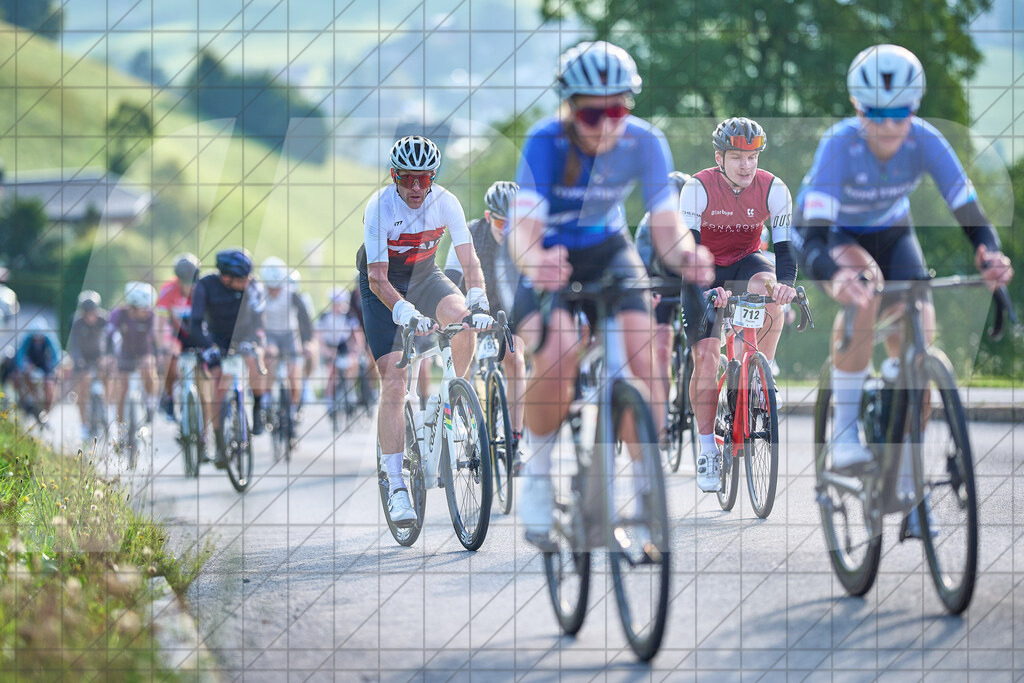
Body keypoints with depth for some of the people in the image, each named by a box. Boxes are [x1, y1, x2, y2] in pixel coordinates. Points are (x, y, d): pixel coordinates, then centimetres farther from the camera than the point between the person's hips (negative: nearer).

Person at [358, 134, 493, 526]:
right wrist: (406, 312, -49)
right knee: (394, 381, -14)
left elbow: (470, 261, -22)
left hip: (424, 275, 3)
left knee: (462, 317, -30)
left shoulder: (445, 203, -19)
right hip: (383, 286, -3)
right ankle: (396, 486, -12)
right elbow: (378, 278, -32)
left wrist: (478, 302, -41)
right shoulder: (380, 207, -28)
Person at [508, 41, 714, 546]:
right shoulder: (546, 142, -27)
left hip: (608, 252, 2)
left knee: (642, 352, -22)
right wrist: (534, 261, -61)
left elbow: (665, 225, -25)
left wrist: (686, 254, -49)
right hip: (551, 258, -2)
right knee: (558, 350, -30)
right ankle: (536, 473, -7)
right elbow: (522, 227, -37)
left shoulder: (644, 142, -20)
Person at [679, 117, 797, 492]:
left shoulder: (773, 190, -17)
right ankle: (707, 451, -2)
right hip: (705, 272, -1)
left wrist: (785, 282, -40)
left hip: (746, 262, 2)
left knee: (770, 292, -35)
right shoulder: (697, 189, -22)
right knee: (705, 356, -13)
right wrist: (707, 288, -44)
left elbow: (785, 246, -19)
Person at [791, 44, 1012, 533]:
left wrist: (992, 256, -53)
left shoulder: (925, 141, -28)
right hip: (833, 234, -3)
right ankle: (844, 429, -24)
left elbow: (969, 213, -32)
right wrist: (834, 276, -65)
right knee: (864, 292, -36)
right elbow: (813, 236, -44)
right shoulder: (840, 144, -36)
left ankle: (909, 488, -2)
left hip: (891, 233, 3)